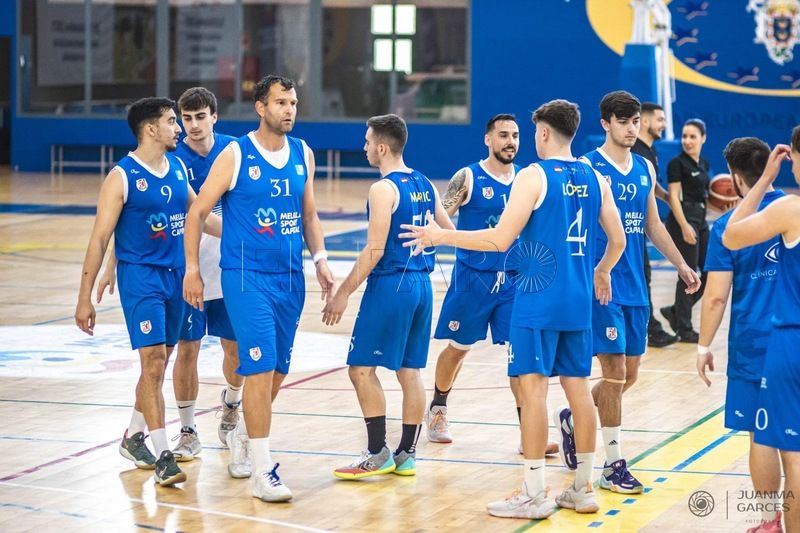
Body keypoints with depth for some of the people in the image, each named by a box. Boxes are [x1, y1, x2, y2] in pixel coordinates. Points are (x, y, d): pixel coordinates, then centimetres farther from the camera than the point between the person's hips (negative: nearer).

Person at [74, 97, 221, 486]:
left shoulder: (177, 168, 9)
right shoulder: (122, 176, -10)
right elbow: (99, 238, -10)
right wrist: (85, 297, -11)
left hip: (176, 275, 7)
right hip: (140, 276, -7)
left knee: (159, 363, 14)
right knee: (153, 360, -14)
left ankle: (134, 438, 32)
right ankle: (162, 456, -15)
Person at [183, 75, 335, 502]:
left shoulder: (303, 155, 8)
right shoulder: (235, 155, -7)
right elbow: (197, 212, -2)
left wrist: (320, 258, 4)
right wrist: (192, 269, -7)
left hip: (290, 278, 6)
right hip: (247, 276, -6)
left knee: (277, 371, 12)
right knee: (259, 369, -12)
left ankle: (242, 438, 37)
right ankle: (262, 472, -8)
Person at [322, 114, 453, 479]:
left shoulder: (383, 189, -14)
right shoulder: (424, 185, 10)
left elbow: (375, 250, -17)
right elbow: (450, 233, 17)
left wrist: (344, 293, -13)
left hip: (390, 286, -8)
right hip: (421, 284, 8)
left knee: (362, 368, -1)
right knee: (410, 371, 11)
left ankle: (378, 454, -2)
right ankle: (406, 455, 14)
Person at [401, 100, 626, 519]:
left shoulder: (533, 176, -9)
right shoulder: (594, 179, 8)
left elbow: (500, 239, -14)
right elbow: (617, 240, 12)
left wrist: (441, 237, -7)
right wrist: (601, 273, 32)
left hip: (538, 300, -6)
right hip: (578, 302, 6)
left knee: (533, 386, -3)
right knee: (578, 387, 10)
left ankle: (534, 494, -2)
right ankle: (583, 489, 16)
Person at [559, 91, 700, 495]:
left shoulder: (645, 169, 12)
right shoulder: (587, 168, -8)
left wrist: (681, 265, 17)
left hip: (635, 287, 7)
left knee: (629, 374, 11)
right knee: (614, 372, -6)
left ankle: (573, 418, 33)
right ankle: (614, 466, 2)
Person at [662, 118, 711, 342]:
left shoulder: (703, 164, 13)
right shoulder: (678, 163, -10)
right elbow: (673, 197, -15)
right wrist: (684, 226, -23)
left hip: (701, 220, 8)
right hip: (683, 220, -8)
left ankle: (676, 311, 20)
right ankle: (684, 330, 6)